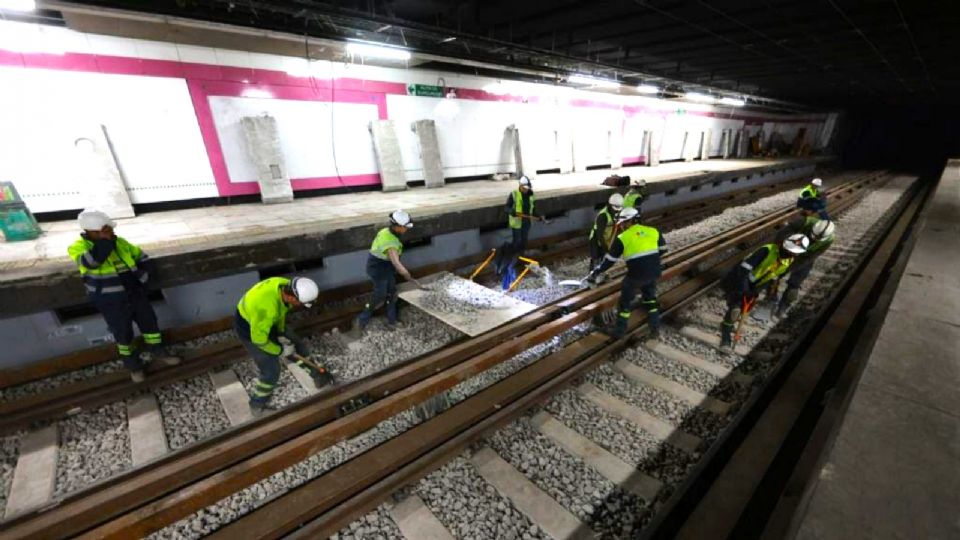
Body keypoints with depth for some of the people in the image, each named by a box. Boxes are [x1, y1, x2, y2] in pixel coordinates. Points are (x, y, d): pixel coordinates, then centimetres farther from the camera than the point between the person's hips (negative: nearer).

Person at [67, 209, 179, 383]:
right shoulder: (78, 247, -11)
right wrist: (104, 240, -27)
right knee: (123, 334, 9)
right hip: (111, 303, -4)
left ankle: (157, 351, 35)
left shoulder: (120, 242, 2)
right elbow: (91, 261, -33)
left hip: (135, 294, 4)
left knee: (150, 322, 15)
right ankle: (132, 363, 28)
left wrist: (142, 279, 2)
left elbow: (143, 257, 13)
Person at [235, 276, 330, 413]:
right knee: (271, 370, 0)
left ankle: (317, 374, 35)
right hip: (248, 328, -7)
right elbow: (259, 339, -28)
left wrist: (281, 333, -1)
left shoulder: (286, 285, -24)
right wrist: (280, 350, -13)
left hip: (268, 321, 7)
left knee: (296, 344, 14)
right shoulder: (267, 308, -44)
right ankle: (257, 405, 26)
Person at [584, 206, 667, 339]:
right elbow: (662, 249, 19)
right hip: (654, 272, 5)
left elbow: (609, 259, -4)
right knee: (650, 299, 25)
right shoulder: (653, 231, 7)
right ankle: (655, 330, 31)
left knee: (625, 301, 13)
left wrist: (595, 273, 4)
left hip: (636, 274, -5)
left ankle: (620, 330, 23)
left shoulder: (622, 238, -6)